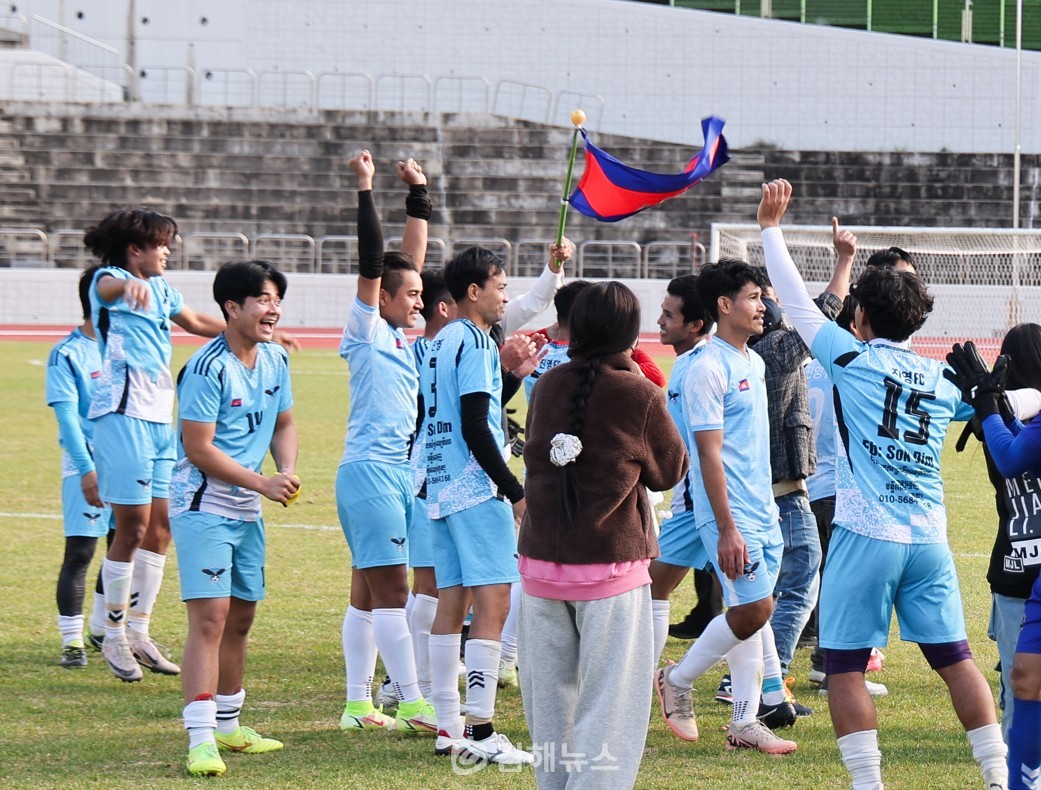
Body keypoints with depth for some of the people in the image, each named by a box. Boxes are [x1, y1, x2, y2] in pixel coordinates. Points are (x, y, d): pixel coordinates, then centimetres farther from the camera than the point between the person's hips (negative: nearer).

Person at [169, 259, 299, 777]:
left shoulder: (275, 360, 6)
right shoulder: (207, 369, -19)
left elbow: (283, 424, 19)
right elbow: (199, 449, -20)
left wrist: (287, 471, 0)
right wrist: (263, 483, -19)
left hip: (247, 511, 8)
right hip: (203, 507, -8)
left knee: (240, 618, 15)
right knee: (209, 617, -16)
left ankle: (227, 725, 28)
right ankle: (200, 740, -20)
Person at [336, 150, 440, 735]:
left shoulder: (400, 335, 14)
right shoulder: (367, 332, -6)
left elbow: (411, 257, 18)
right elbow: (371, 264, -16)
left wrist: (419, 194, 18)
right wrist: (366, 192, -18)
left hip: (400, 469, 9)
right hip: (370, 471, -9)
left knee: (370, 592, 10)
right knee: (391, 588, -9)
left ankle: (359, 704, 13)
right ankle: (414, 704, -10)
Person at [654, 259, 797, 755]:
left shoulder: (754, 362, 13)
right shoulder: (708, 368, -15)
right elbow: (709, 453, -18)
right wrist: (727, 529, -21)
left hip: (763, 512, 9)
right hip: (731, 514, -9)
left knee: (754, 612, 7)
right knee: (754, 608, -11)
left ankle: (745, 722, 9)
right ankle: (676, 682, 8)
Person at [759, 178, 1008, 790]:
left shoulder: (855, 358, -2)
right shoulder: (943, 379, 9)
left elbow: (799, 302, 4)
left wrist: (771, 226, 13)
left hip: (867, 536, -5)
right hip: (929, 539, 5)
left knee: (845, 668, 1)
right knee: (955, 659, 11)